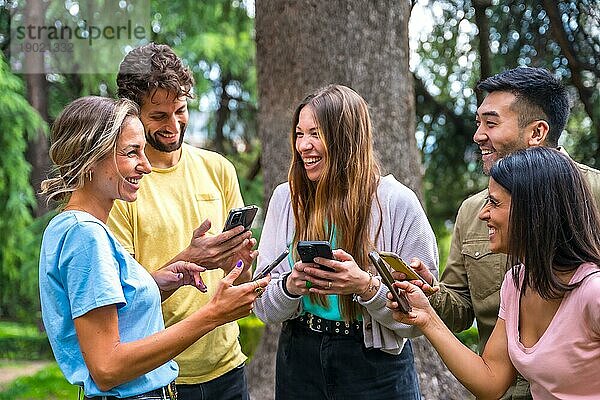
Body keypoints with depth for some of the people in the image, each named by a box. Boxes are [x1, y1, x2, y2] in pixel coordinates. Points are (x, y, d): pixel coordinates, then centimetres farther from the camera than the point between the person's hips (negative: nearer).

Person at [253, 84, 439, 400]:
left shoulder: (398, 202, -12)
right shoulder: (286, 198, -2)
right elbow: (264, 307, 0)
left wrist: (365, 286, -27)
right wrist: (290, 286, -21)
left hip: (377, 370, -3)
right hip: (300, 360, 3)